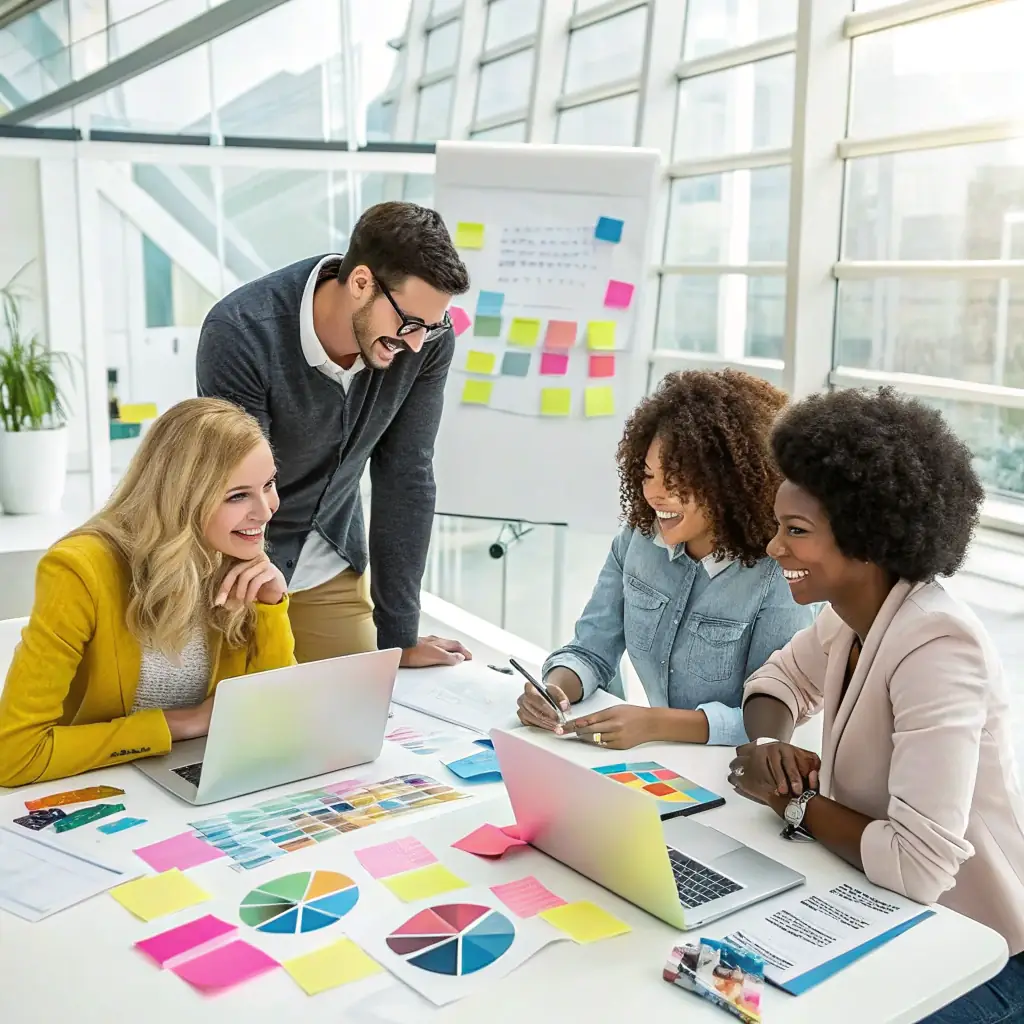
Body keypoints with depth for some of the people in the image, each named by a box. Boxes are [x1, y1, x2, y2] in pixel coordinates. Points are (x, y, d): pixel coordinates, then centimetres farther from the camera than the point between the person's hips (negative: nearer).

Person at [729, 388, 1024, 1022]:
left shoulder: (937, 648, -30)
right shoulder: (851, 612, -4)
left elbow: (917, 865, -35)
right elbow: (781, 679, 15)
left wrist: (792, 804, -18)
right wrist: (768, 745, -8)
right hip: (892, 914, 7)